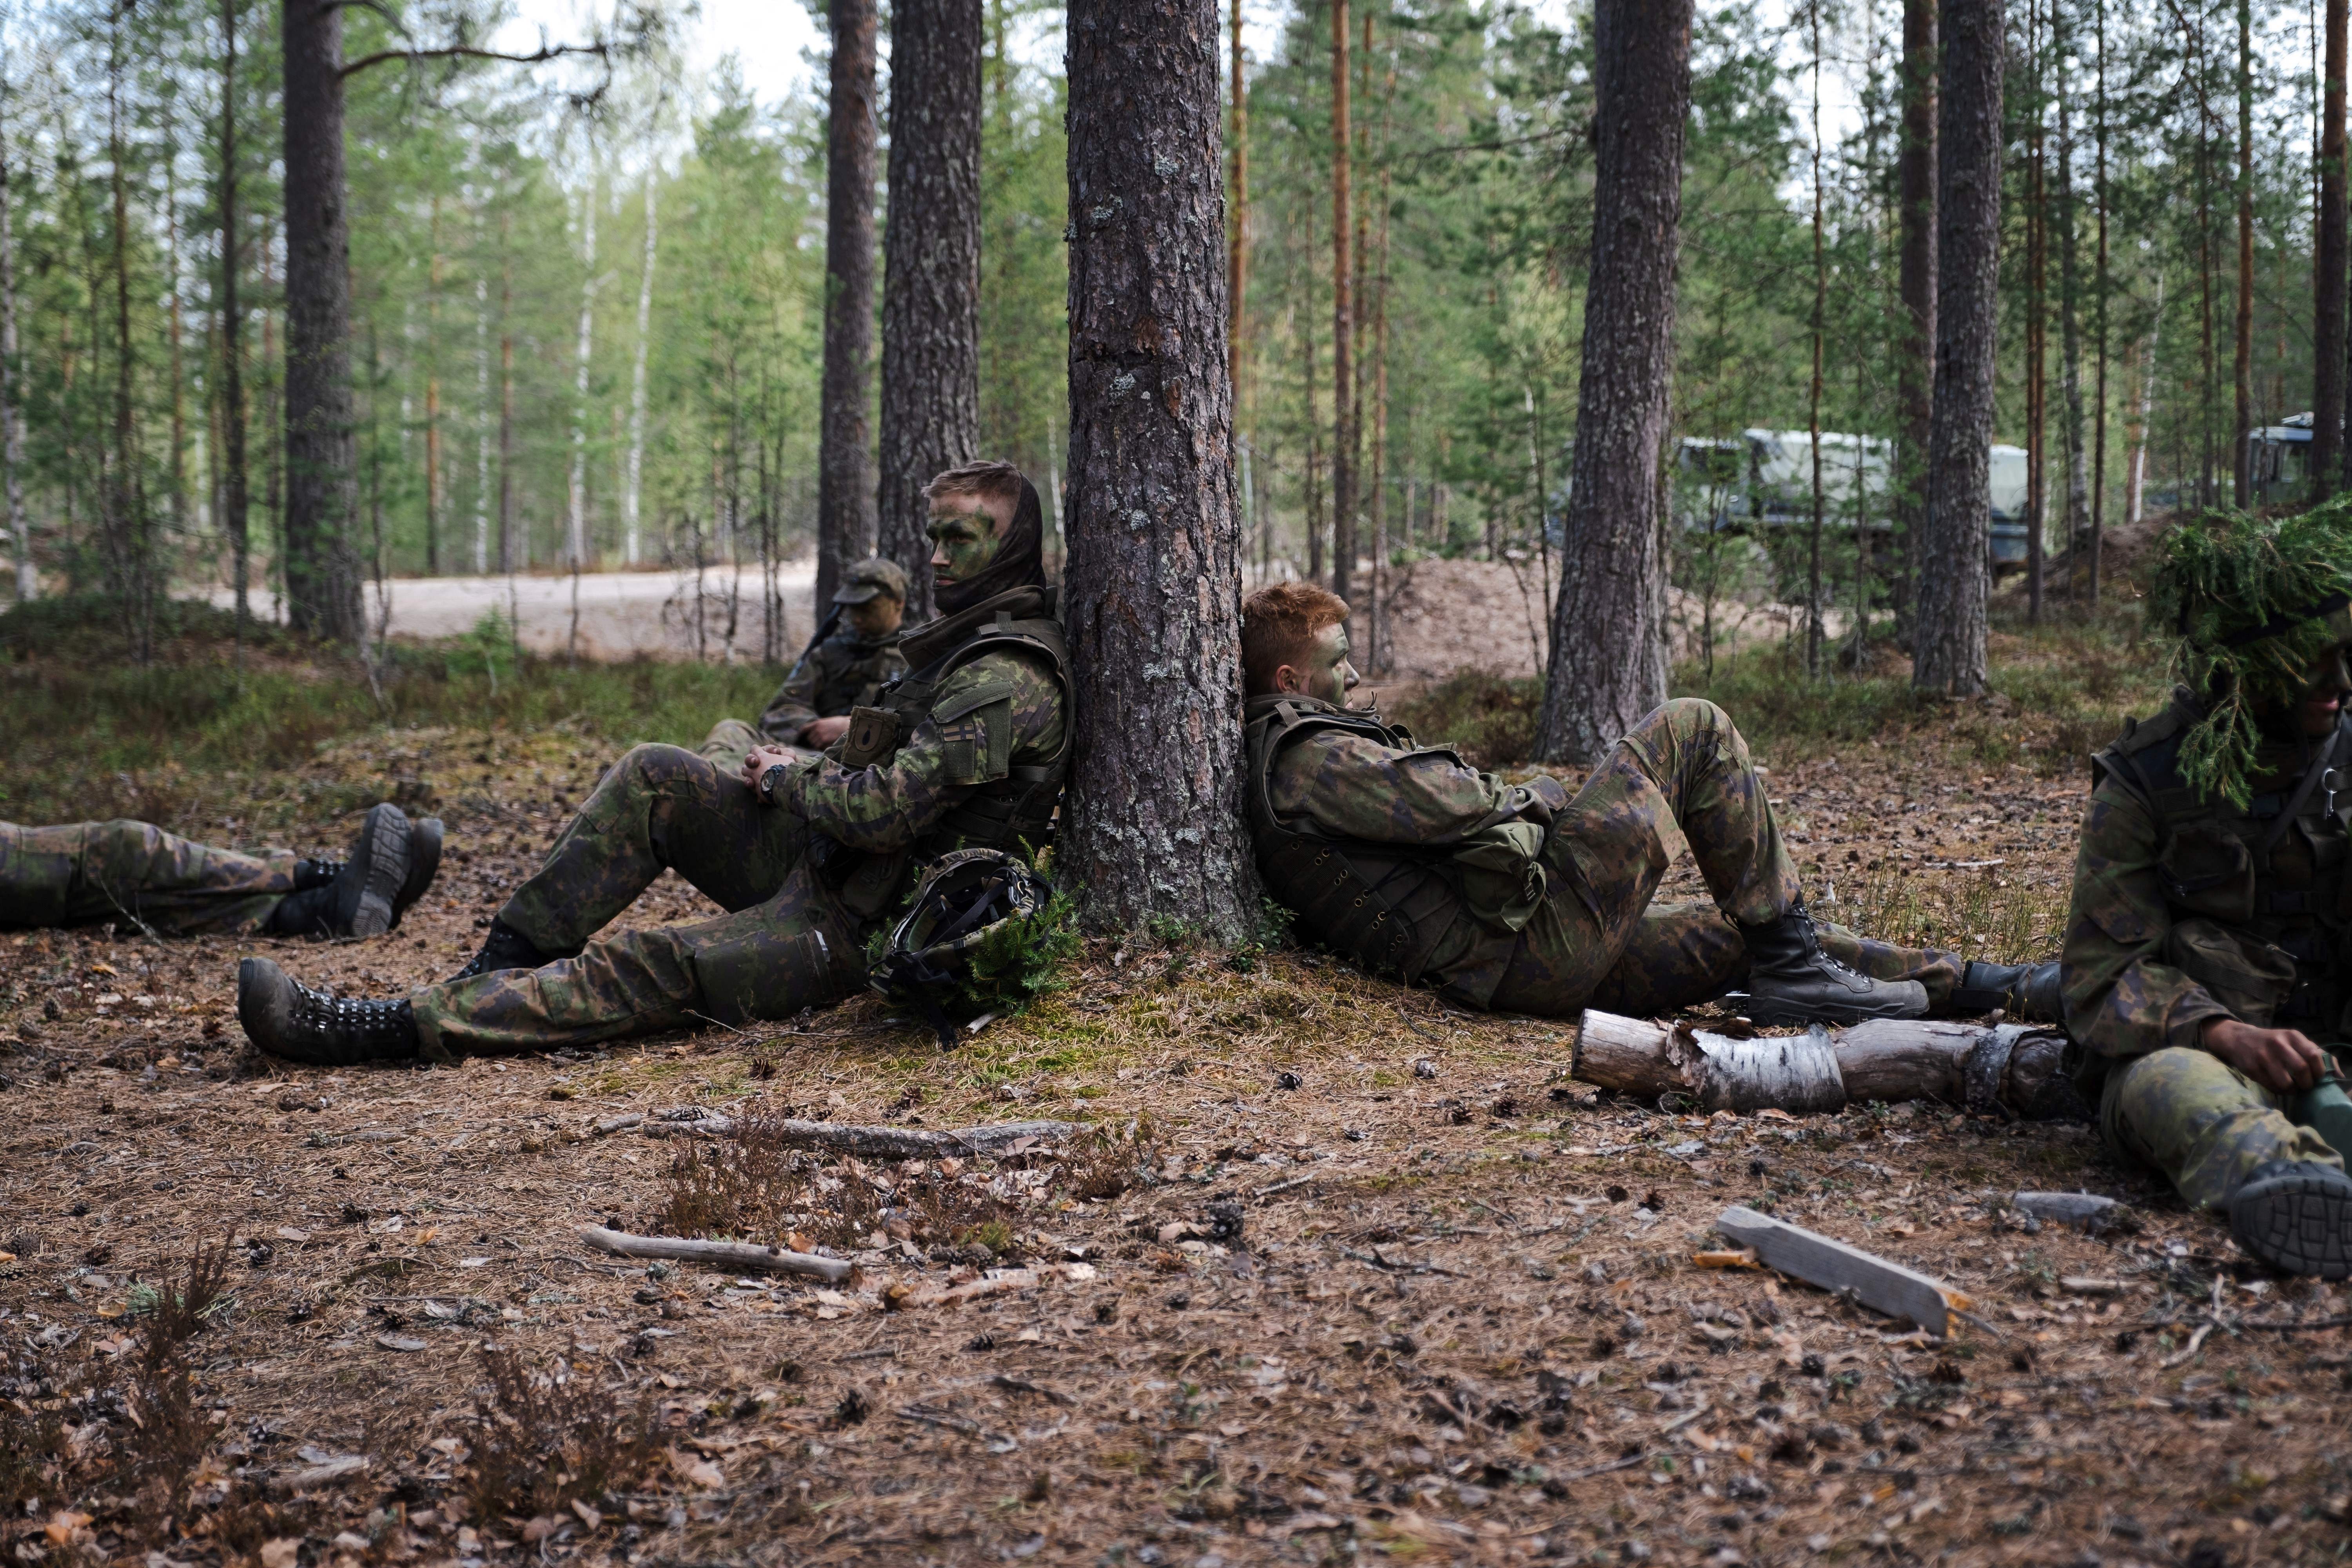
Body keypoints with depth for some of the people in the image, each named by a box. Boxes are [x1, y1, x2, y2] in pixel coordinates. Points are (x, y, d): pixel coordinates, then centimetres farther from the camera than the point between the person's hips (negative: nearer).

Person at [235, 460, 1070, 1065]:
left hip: (858, 924, -10)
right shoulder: (967, 642, 16)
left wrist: (788, 780, -7)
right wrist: (811, 770, 8)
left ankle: (387, 1027, -27)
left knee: (648, 966, -21)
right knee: (653, 777, -1)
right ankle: (502, 966, -3)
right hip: (825, 863, 10)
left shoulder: (1008, 681, -19)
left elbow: (882, 812, -26)